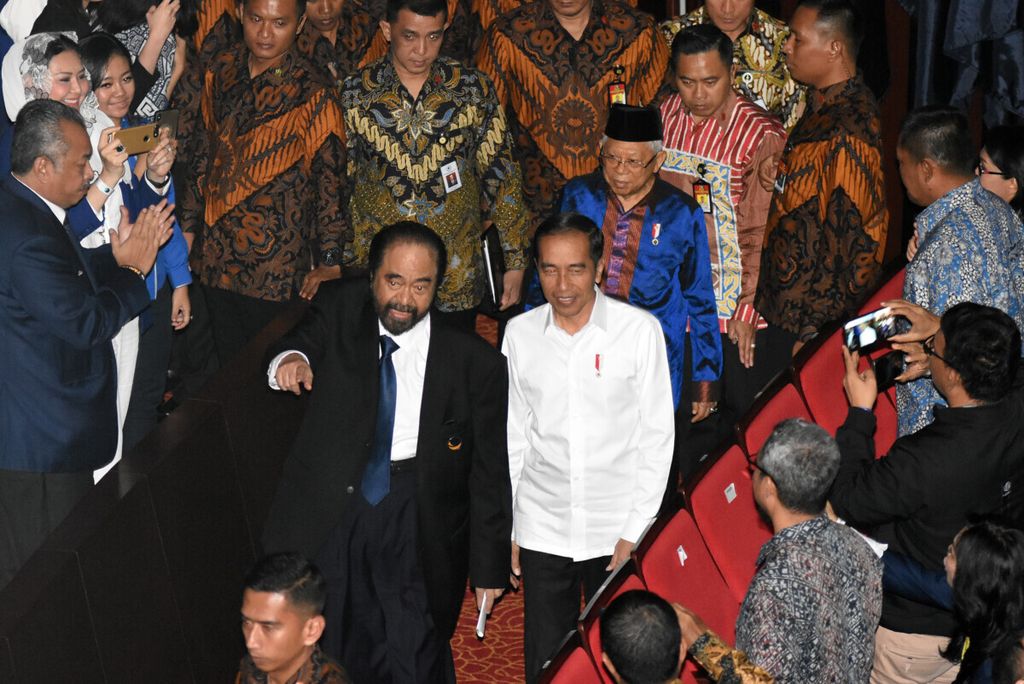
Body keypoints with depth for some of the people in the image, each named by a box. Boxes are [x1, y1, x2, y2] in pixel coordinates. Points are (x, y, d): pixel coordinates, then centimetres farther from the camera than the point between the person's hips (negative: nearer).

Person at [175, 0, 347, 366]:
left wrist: (329, 260, -12)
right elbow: (202, 152, 13)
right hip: (217, 255, 5)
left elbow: (330, 178, -9)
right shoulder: (221, 71, 4)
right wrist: (187, 224, 13)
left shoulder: (312, 95, -12)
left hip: (277, 265, -5)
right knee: (228, 364, 15)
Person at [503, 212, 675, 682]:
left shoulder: (640, 330, -8)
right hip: (542, 531, 2)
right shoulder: (519, 334, 0)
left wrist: (636, 529, -8)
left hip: (618, 532, -2)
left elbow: (657, 437, -4)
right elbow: (514, 436, 7)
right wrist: (504, 526, 7)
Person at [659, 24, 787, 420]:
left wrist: (746, 307, -15)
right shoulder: (664, 116, 2)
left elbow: (760, 231, -14)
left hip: (734, 304, -5)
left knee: (746, 411, 6)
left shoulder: (761, 135, -15)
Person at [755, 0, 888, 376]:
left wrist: (814, 330, -18)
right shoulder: (821, 106, 8)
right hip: (783, 304, 9)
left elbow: (852, 242, -23)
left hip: (811, 321, -9)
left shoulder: (847, 133, -23)